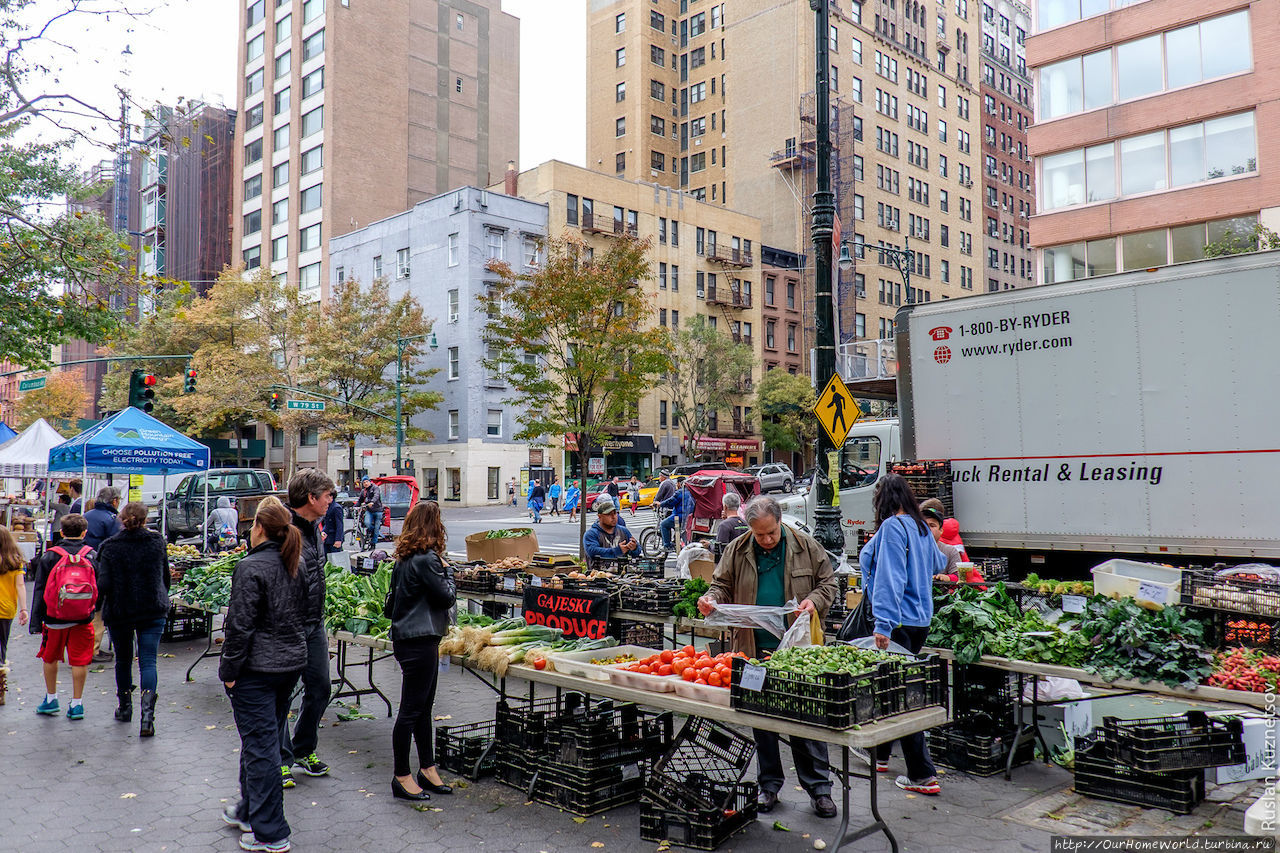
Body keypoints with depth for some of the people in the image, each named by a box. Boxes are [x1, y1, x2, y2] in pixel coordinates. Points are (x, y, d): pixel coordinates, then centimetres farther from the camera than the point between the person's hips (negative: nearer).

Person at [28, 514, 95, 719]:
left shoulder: (49, 556, -4)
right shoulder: (92, 556, -1)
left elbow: (39, 591, -3)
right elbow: (99, 588, 6)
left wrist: (36, 621, -1)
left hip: (55, 618, 0)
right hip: (83, 618, 0)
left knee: (50, 658, 19)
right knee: (80, 661, 5)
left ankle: (51, 699, 26)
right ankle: (76, 704, 8)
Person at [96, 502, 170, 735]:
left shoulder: (110, 547, -7)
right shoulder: (158, 542, 0)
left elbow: (104, 584, -13)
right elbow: (166, 577, 9)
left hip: (119, 612, 0)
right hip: (153, 611, 0)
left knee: (123, 660, 18)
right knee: (148, 661, -2)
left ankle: (125, 707, 31)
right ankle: (147, 712, -17)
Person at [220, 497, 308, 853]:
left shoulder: (251, 568, -17)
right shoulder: (297, 566, 7)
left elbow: (240, 625, -17)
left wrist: (229, 670, -9)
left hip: (257, 669, -8)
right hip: (292, 663, 8)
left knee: (260, 746, -1)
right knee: (264, 739, 21)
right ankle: (249, 810, 37)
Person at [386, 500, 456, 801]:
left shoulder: (404, 557, 9)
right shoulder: (427, 559, -18)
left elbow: (392, 603, 16)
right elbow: (448, 596, -13)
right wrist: (447, 571, 1)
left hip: (406, 638, 10)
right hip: (421, 641, -10)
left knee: (423, 707, 16)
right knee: (411, 709, -1)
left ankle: (427, 769, 26)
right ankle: (401, 777, 8)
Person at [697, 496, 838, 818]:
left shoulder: (805, 546, 0)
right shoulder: (737, 550, 3)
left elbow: (828, 582, 7)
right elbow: (723, 585, 11)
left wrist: (815, 601, -13)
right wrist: (712, 599, -10)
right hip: (755, 649, 2)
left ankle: (818, 788, 15)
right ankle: (769, 785, 25)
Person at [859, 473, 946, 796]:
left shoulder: (892, 527, -15)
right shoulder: (921, 527, 10)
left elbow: (890, 578, -22)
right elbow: (938, 565, 26)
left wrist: (883, 624, -24)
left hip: (898, 621, -9)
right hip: (921, 619, 9)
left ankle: (923, 776, -1)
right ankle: (879, 754, 34)